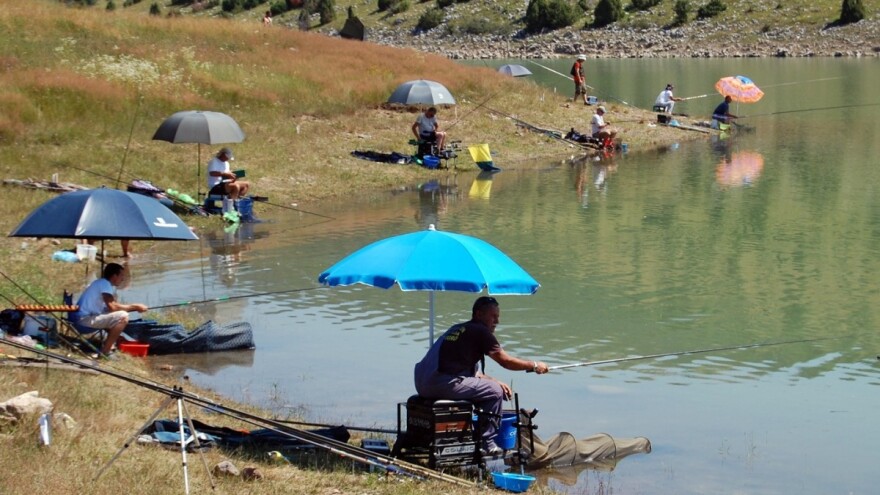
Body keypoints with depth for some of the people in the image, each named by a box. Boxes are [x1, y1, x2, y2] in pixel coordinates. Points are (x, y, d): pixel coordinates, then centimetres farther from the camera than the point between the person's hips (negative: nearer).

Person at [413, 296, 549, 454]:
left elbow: (470, 371, 29)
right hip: (442, 384, -10)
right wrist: (534, 366, 13)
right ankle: (486, 442, 4)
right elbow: (506, 361, 0)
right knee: (495, 391, 0)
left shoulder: (458, 329, 23)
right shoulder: (480, 332, -4)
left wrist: (495, 381, 24)